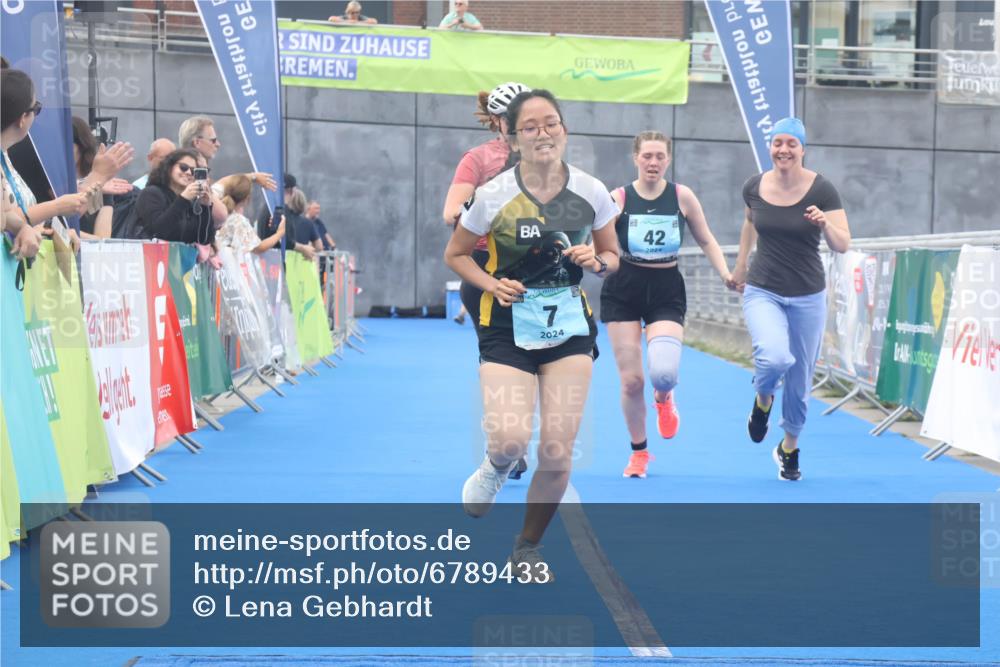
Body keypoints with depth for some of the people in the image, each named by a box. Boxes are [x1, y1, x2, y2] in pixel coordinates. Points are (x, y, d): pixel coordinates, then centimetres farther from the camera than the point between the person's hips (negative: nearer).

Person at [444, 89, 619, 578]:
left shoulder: (591, 192, -4)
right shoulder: (494, 195, -9)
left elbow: (612, 256, 10)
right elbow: (455, 254, 3)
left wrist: (596, 262, -13)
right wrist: (492, 283, -15)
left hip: (570, 325, 2)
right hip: (508, 326, -2)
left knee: (557, 454, -3)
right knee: (510, 441, -21)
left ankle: (528, 548, 22)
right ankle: (495, 469, 19)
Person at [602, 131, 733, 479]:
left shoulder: (682, 196, 0)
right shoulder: (618, 199, -4)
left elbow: (706, 241, 9)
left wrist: (726, 274, -4)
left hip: (667, 292, 0)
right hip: (623, 292, 0)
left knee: (664, 372, -21)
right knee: (631, 380, -1)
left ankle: (663, 398, 18)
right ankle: (639, 452, 23)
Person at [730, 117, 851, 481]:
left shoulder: (821, 190, -11)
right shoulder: (754, 187, -4)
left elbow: (843, 245, -14)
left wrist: (824, 224, -33)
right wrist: (740, 265, 23)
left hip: (807, 296, 0)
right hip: (762, 291, 0)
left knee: (800, 380, 11)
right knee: (774, 358, -28)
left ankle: (789, 448, 36)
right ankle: (762, 400, 9)